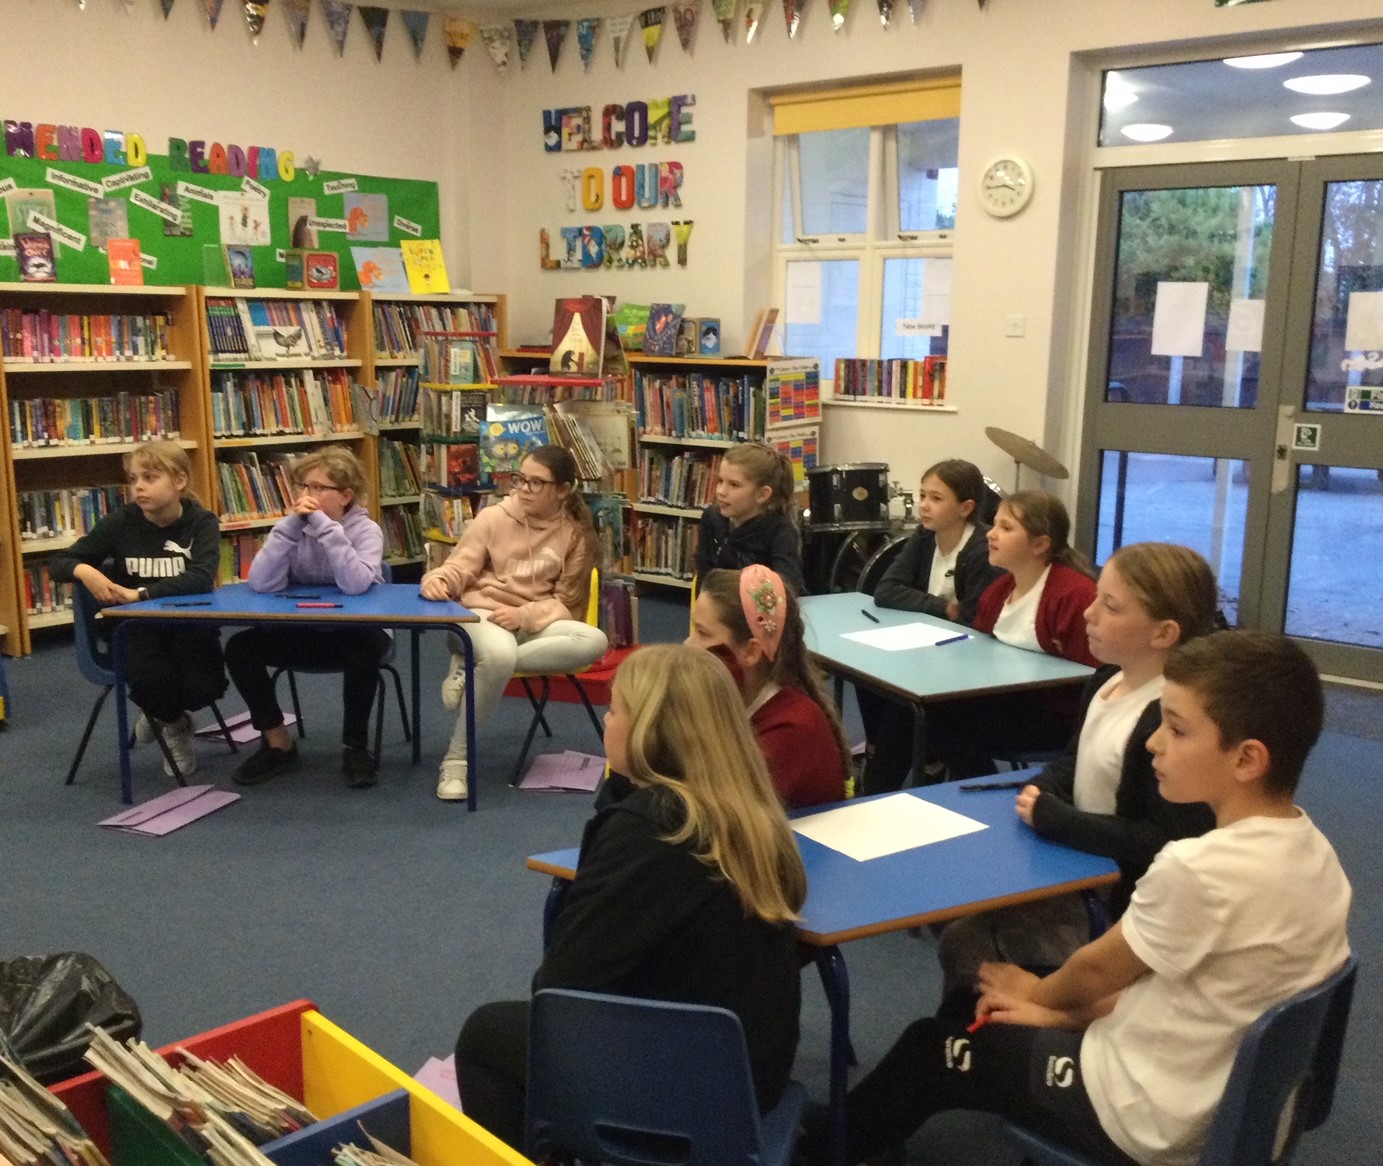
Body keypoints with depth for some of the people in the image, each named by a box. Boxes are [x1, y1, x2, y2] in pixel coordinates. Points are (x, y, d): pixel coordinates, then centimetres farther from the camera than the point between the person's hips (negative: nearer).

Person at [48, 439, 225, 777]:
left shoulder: (201, 523, -9)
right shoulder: (120, 523, -5)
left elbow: (202, 578, -26)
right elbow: (58, 563, 0)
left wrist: (141, 593, -33)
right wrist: (84, 571, -24)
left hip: (190, 624, 0)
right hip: (136, 626, 0)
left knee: (204, 688, -24)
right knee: (152, 682, -30)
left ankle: (161, 713, 17)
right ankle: (172, 723, 12)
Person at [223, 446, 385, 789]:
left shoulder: (365, 530, -12)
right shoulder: (295, 527, -3)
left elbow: (356, 584, -33)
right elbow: (262, 583, -19)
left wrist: (324, 526, -31)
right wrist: (292, 524, -24)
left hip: (355, 631, -4)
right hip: (303, 632, 4)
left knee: (364, 649, -37)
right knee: (239, 647, -16)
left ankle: (355, 746, -15)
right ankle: (278, 744, 0)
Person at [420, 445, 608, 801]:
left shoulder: (577, 532, 4)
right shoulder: (493, 518, 1)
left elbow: (567, 604, 3)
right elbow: (461, 569, 2)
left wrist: (523, 615, -15)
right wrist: (438, 579, -23)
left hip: (537, 624, 3)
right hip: (481, 615, -3)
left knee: (593, 641, -29)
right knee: (499, 655, -39)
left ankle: (472, 668, -25)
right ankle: (456, 759, -21)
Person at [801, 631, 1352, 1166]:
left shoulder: (1196, 869, -31)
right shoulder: (1316, 856, -5)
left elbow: (1098, 968, -12)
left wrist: (1039, 993, 8)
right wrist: (1062, 1007, 7)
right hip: (1229, 1101, 8)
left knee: (929, 1047, 11)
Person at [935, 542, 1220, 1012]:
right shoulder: (1106, 681, 3)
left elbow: (1166, 843, -29)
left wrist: (1053, 818, -23)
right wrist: (1043, 789, -4)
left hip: (1119, 906, -8)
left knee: (974, 952, -12)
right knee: (959, 937, 2)